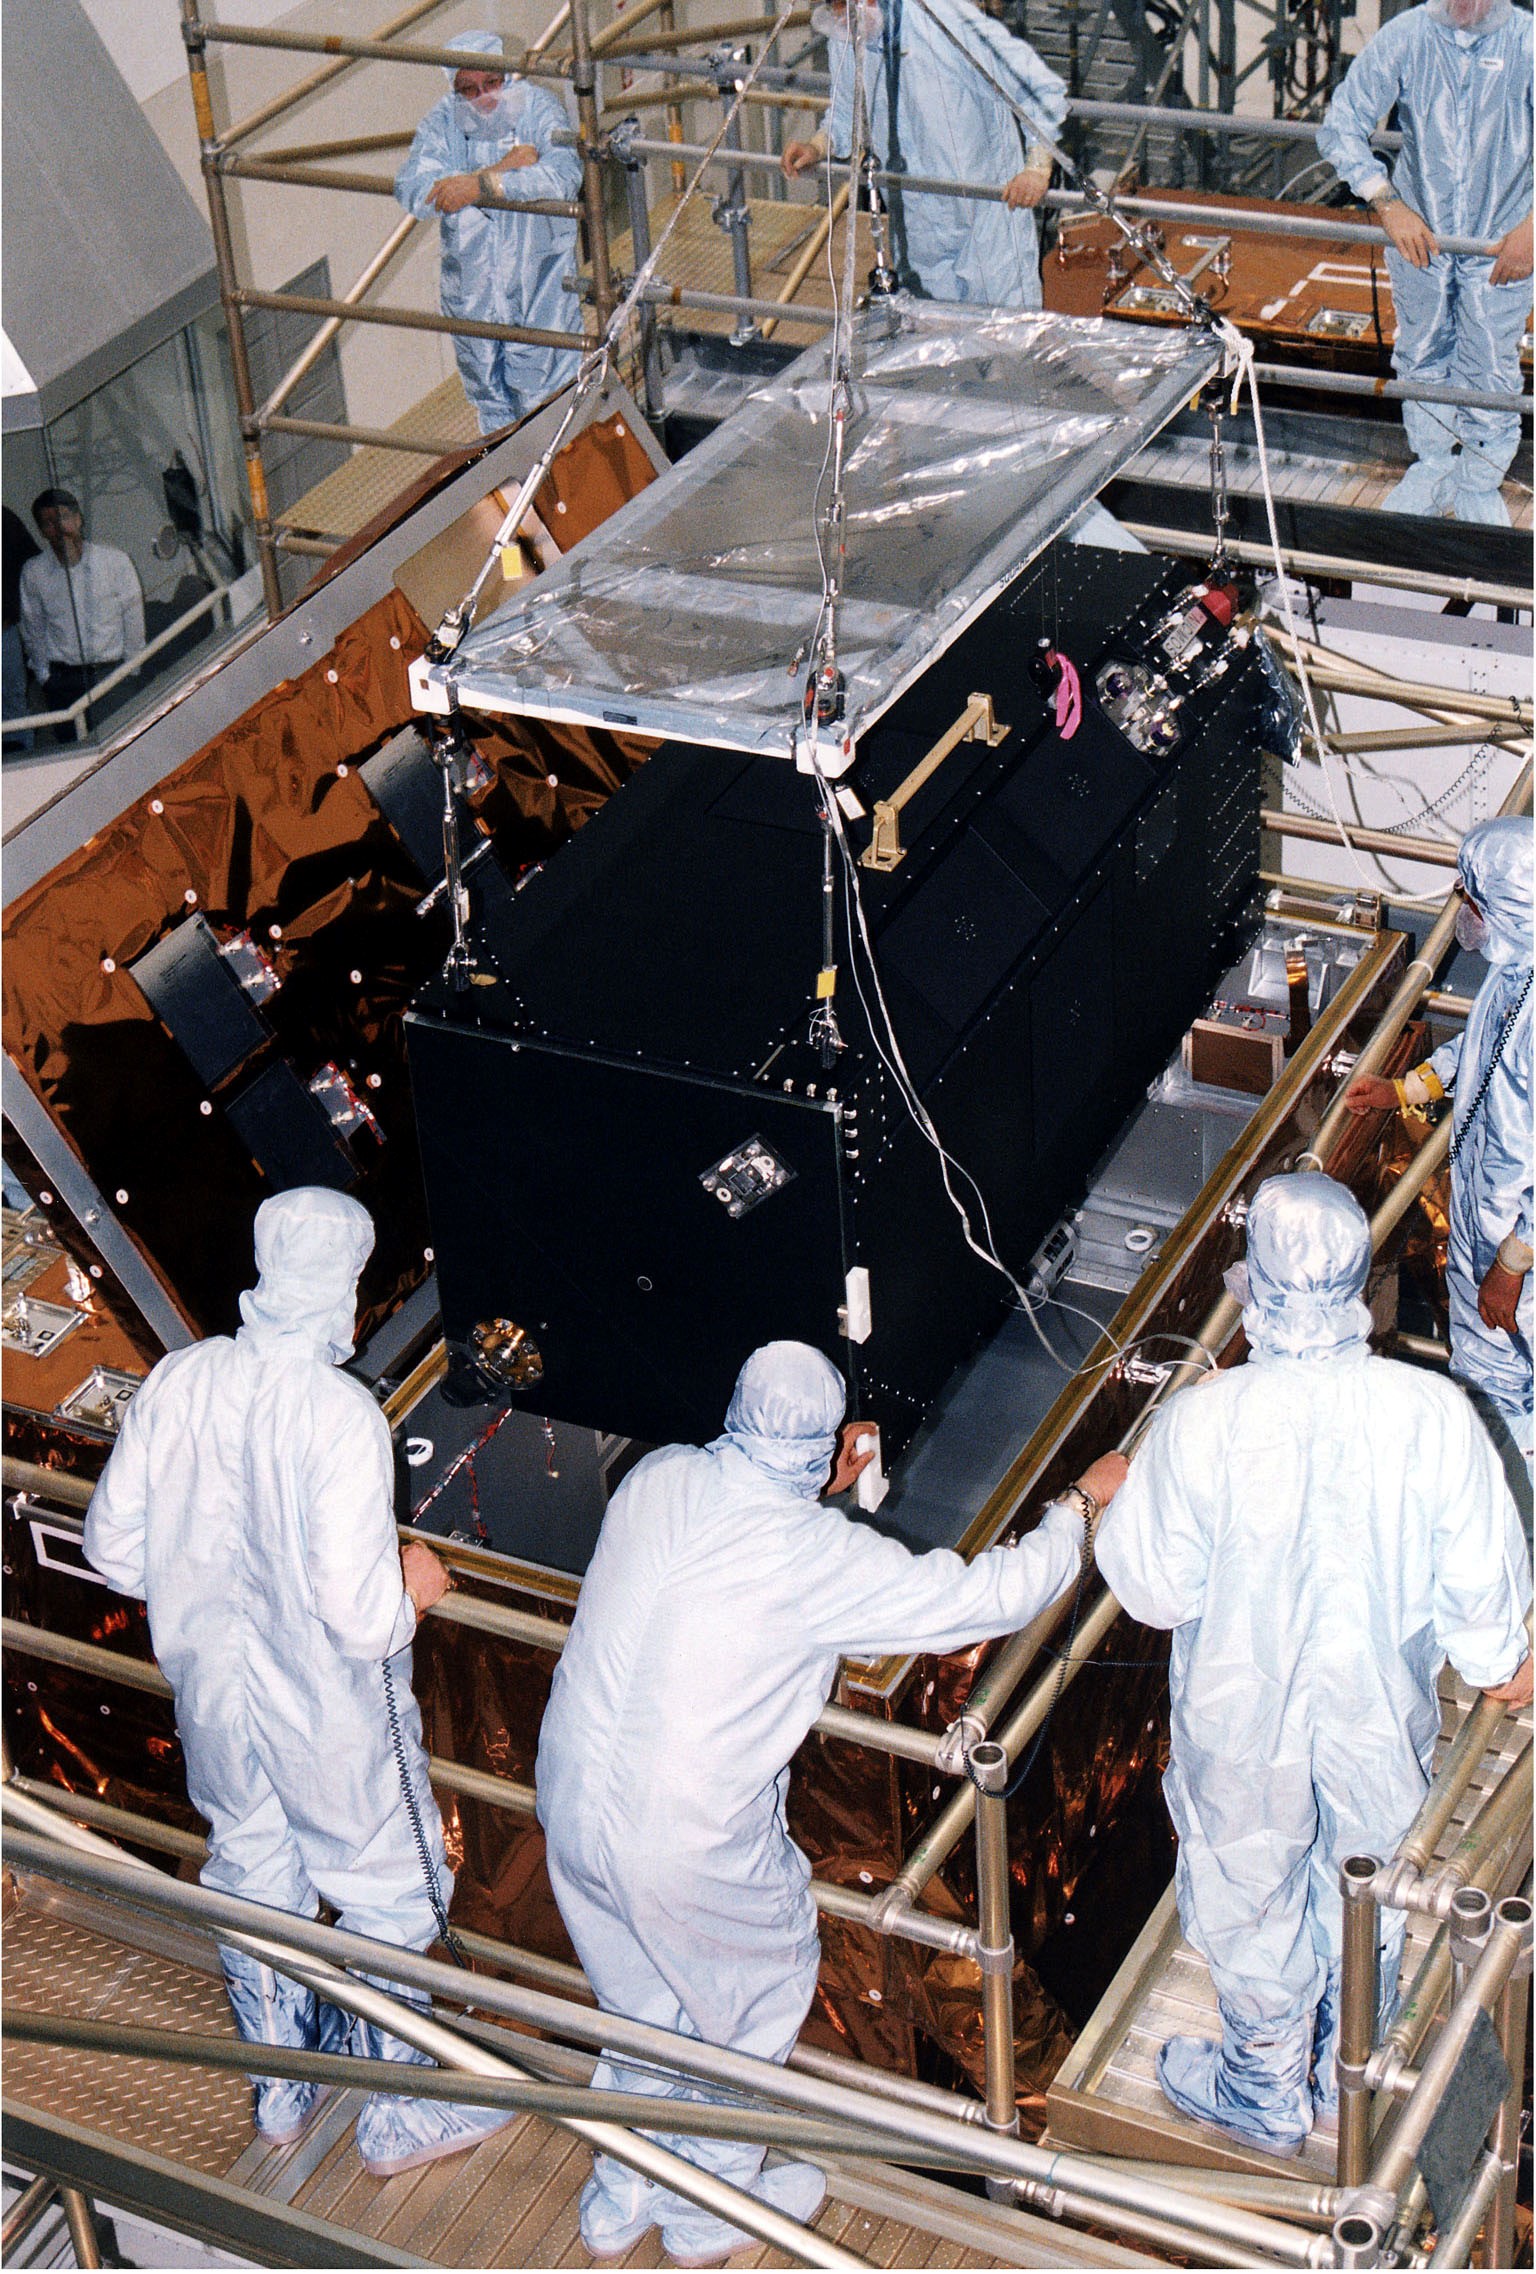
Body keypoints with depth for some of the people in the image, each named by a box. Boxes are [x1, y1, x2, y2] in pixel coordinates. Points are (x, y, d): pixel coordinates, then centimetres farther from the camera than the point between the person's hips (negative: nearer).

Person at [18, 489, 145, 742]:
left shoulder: (116, 561, -2)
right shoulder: (33, 572, 1)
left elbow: (134, 621, 4)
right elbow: (33, 630, 12)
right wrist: (43, 676, 10)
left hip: (112, 673, -1)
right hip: (63, 679, 1)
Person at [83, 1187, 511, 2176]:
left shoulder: (180, 1379, -12)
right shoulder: (341, 1416, -29)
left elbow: (116, 1547, -3)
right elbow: (359, 1613, -31)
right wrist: (413, 1586, -9)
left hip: (213, 1696, 6)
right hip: (330, 1717, -6)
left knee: (254, 1883, 25)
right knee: (390, 1896, 16)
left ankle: (282, 2091, 45)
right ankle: (397, 2116, 31)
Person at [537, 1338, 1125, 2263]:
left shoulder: (659, 1479, -5)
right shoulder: (817, 1555, -22)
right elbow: (985, 1597, -14)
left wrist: (819, 1489, 18)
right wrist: (1084, 1506, -1)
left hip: (572, 1800, 6)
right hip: (688, 1848, -6)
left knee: (644, 2004, 28)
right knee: (762, 1989, 22)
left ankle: (620, 2198, 46)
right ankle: (713, 2206, 39)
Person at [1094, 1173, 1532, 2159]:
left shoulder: (1202, 1423, -30)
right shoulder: (1435, 1413, -25)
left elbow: (1155, 1589, -18)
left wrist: (1113, 1506, 3)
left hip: (1244, 1719, -2)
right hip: (1382, 1710, 2)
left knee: (1252, 1906, 24)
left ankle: (1265, 2096, 46)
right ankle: (1351, 2081, 51)